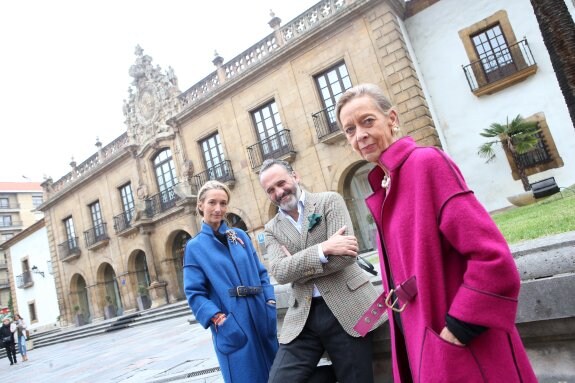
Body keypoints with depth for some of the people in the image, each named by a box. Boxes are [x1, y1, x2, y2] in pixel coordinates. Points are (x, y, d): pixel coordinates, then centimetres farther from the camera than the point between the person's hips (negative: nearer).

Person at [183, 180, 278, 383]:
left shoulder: (240, 235, 8)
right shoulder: (195, 246, -2)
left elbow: (261, 273, 10)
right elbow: (195, 294, -5)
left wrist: (270, 304, -2)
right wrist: (218, 319, -17)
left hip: (261, 318, 4)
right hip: (232, 328, -4)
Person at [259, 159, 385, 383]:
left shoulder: (329, 201, 0)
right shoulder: (271, 229, 9)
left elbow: (346, 255, -13)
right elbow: (279, 272, -9)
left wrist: (295, 267, -7)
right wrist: (323, 248, -20)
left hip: (347, 308, -2)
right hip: (302, 316, 3)